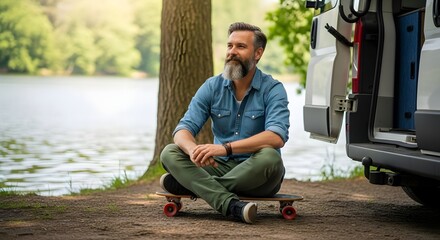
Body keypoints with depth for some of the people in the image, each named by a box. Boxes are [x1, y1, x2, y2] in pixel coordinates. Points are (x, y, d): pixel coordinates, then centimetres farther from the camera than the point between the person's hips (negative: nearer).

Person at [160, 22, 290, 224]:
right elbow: (183, 130, -6)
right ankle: (232, 205, -39)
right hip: (221, 167, 4)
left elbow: (277, 137, -26)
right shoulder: (212, 87, 3)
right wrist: (194, 149, -33)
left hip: (256, 172, -3)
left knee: (269, 157, -36)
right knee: (170, 153, -18)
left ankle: (187, 184, -25)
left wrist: (225, 148, -38)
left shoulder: (273, 90, -9)